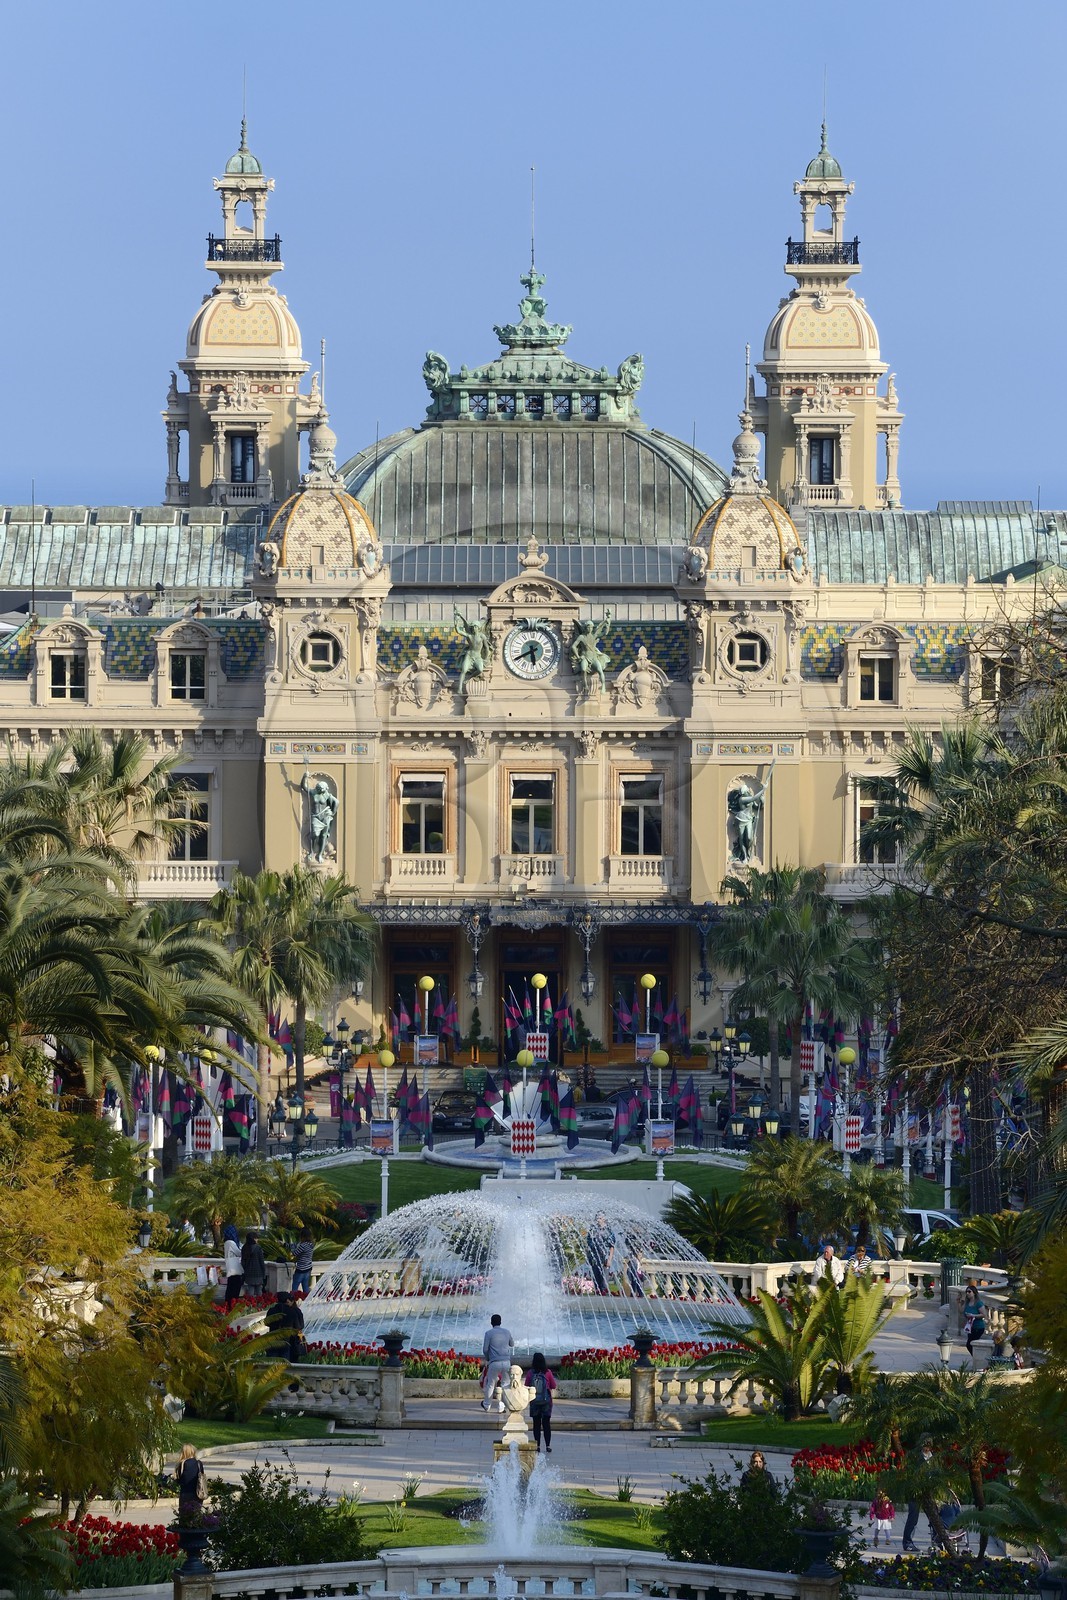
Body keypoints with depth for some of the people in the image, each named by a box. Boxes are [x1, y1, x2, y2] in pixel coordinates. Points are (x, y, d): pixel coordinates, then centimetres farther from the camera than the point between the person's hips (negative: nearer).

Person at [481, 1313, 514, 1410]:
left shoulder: (489, 1333, -3)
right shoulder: (506, 1332, 8)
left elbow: (485, 1349, -3)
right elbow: (512, 1344, 25)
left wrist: (487, 1359, 15)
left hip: (495, 1362, -2)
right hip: (506, 1361, 2)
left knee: (490, 1384, 13)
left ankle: (487, 1405, 26)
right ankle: (501, 1405, 5)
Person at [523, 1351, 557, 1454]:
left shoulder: (530, 1373, -7)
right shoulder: (548, 1372, -8)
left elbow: (527, 1387, -2)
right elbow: (553, 1387, -2)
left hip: (534, 1402, 0)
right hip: (546, 1401, 0)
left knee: (536, 1424, 7)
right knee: (546, 1423, 5)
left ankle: (537, 1446, 7)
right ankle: (548, 1446, 3)